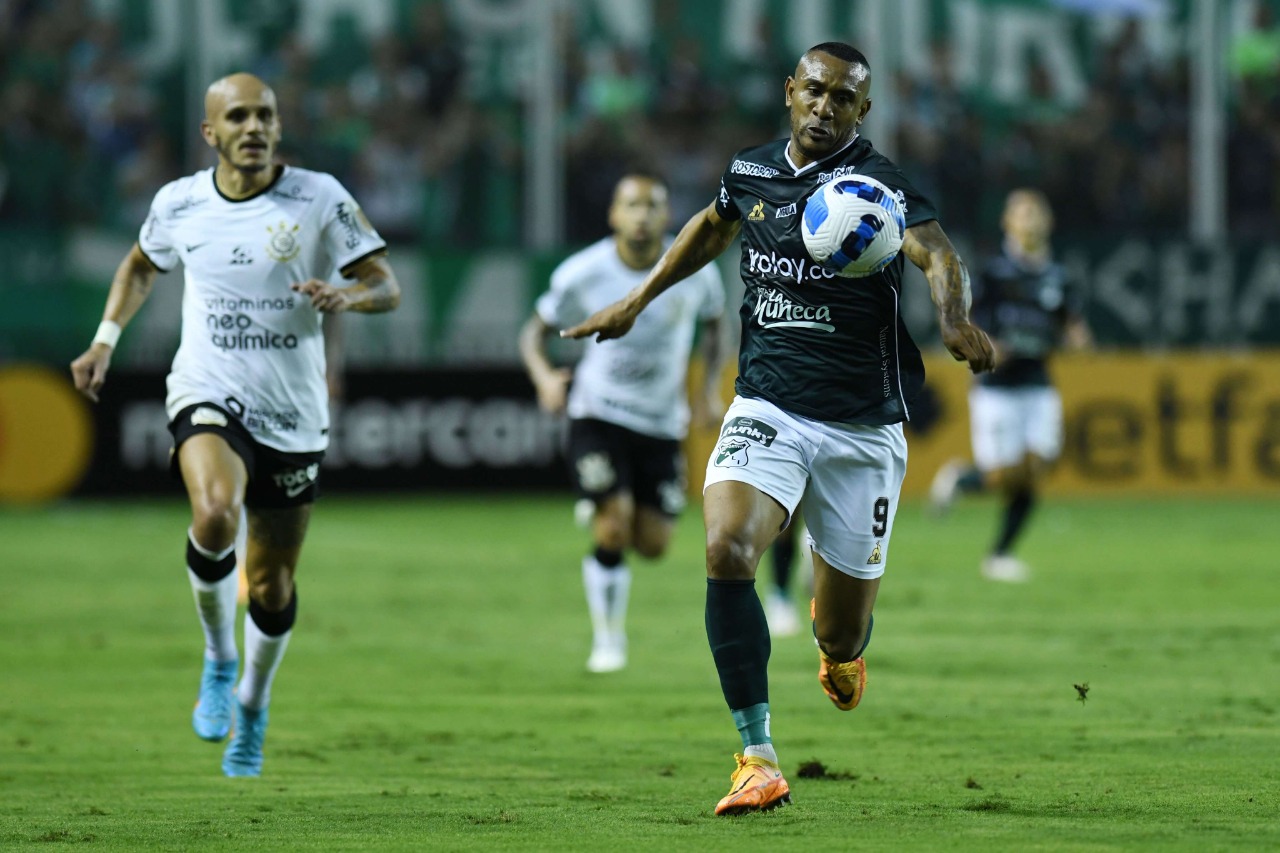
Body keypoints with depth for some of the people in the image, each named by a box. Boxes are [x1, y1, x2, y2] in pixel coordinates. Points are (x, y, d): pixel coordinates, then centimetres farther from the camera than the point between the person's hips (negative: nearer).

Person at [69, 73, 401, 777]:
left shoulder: (319, 197, -6)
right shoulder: (178, 203, 0)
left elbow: (387, 287, -4)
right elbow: (140, 266, 22)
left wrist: (344, 296, -25)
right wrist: (105, 341, 12)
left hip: (292, 415, 1)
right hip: (207, 396, -1)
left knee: (272, 586, 9)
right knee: (215, 515, -32)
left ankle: (253, 702, 38)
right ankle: (219, 657, -6)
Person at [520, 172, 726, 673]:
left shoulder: (695, 271, -10)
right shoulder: (584, 274, -14)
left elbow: (712, 324, 11)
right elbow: (535, 330, -3)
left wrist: (711, 390, -1)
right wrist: (544, 377, -23)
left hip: (662, 421, 2)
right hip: (598, 412, -2)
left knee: (652, 545, 3)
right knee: (613, 528, -16)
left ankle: (607, 508, 39)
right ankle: (608, 640, 4)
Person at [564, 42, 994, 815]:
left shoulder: (877, 183, -11)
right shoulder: (752, 172, 5)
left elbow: (939, 256, -28)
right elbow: (712, 229, 28)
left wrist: (955, 320, -49)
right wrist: (637, 301, 33)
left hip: (863, 425, -3)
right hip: (768, 409, 3)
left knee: (841, 638, 4)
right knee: (726, 550, -26)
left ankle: (842, 646, 47)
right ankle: (759, 759, -21)